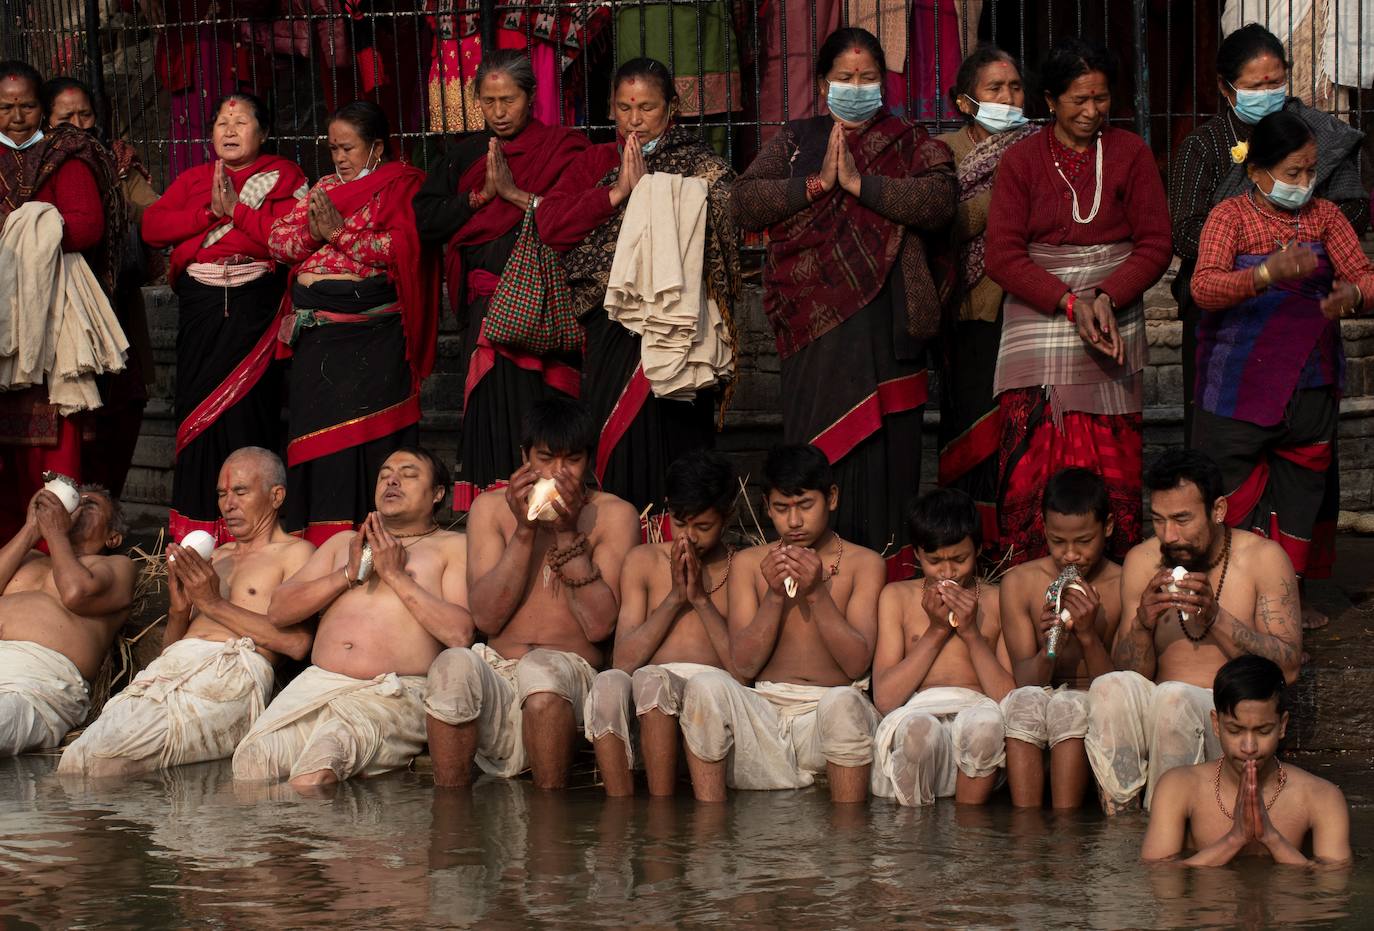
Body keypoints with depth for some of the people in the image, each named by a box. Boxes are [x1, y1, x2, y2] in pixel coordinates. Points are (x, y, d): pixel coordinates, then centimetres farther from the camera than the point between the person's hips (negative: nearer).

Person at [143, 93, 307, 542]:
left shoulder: (284, 177, 6)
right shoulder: (192, 179, 18)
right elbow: (152, 227, 3)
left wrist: (235, 209, -11)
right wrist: (209, 213, -7)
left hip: (254, 307, -4)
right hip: (200, 308, 4)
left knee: (247, 409, -8)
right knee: (197, 408, 0)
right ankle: (194, 534, 6)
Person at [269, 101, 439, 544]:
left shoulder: (402, 186, 2)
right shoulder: (323, 188, 20)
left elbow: (402, 247, -14)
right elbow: (277, 239, 12)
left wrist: (340, 231, -14)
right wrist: (310, 233, -8)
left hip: (372, 337, -6)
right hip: (315, 335, 6)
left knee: (364, 436, -8)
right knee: (316, 432, 4)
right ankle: (317, 541, 6)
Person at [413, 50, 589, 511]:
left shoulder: (563, 148, 4)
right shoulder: (465, 154, 16)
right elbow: (426, 220, 6)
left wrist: (515, 193, -12)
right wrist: (481, 196, -6)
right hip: (484, 306, 3)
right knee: (491, 411, -3)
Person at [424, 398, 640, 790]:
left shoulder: (614, 515, 7)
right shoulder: (491, 508, 13)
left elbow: (600, 625, -4)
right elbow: (486, 618, 1)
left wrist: (568, 533, -8)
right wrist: (524, 530, -6)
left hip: (571, 673, -2)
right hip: (496, 674, 2)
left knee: (540, 668, -37)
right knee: (453, 664, -33)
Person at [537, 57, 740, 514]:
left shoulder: (703, 167, 3)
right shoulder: (595, 162, 15)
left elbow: (715, 230, -16)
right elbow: (549, 223, 1)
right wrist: (616, 194, -7)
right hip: (610, 333, 4)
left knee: (666, 436, -5)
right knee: (612, 440, 2)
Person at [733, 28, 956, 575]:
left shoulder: (910, 145, 10)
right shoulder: (795, 141, 16)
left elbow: (940, 201, -9)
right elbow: (745, 202, 2)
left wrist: (859, 183, -14)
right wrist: (816, 184, -10)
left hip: (884, 319, -1)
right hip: (815, 322, 1)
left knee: (883, 445, -2)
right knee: (816, 445, -1)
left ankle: (886, 574, 2)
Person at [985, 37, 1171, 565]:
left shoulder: (1130, 154, 6)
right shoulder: (1021, 160, 4)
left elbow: (1154, 245, 3)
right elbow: (1003, 256, -2)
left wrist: (1106, 296, -14)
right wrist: (1070, 303, -15)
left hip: (1114, 326, 0)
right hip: (1039, 330, 0)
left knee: (1112, 468, -3)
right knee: (1032, 468, -6)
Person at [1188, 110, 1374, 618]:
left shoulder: (1324, 216, 7)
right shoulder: (1231, 215, -6)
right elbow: (1203, 287, -21)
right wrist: (1267, 275, -39)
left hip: (1310, 388, 4)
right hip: (1240, 384, -4)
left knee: (1301, 494, 9)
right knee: (1231, 495, -2)